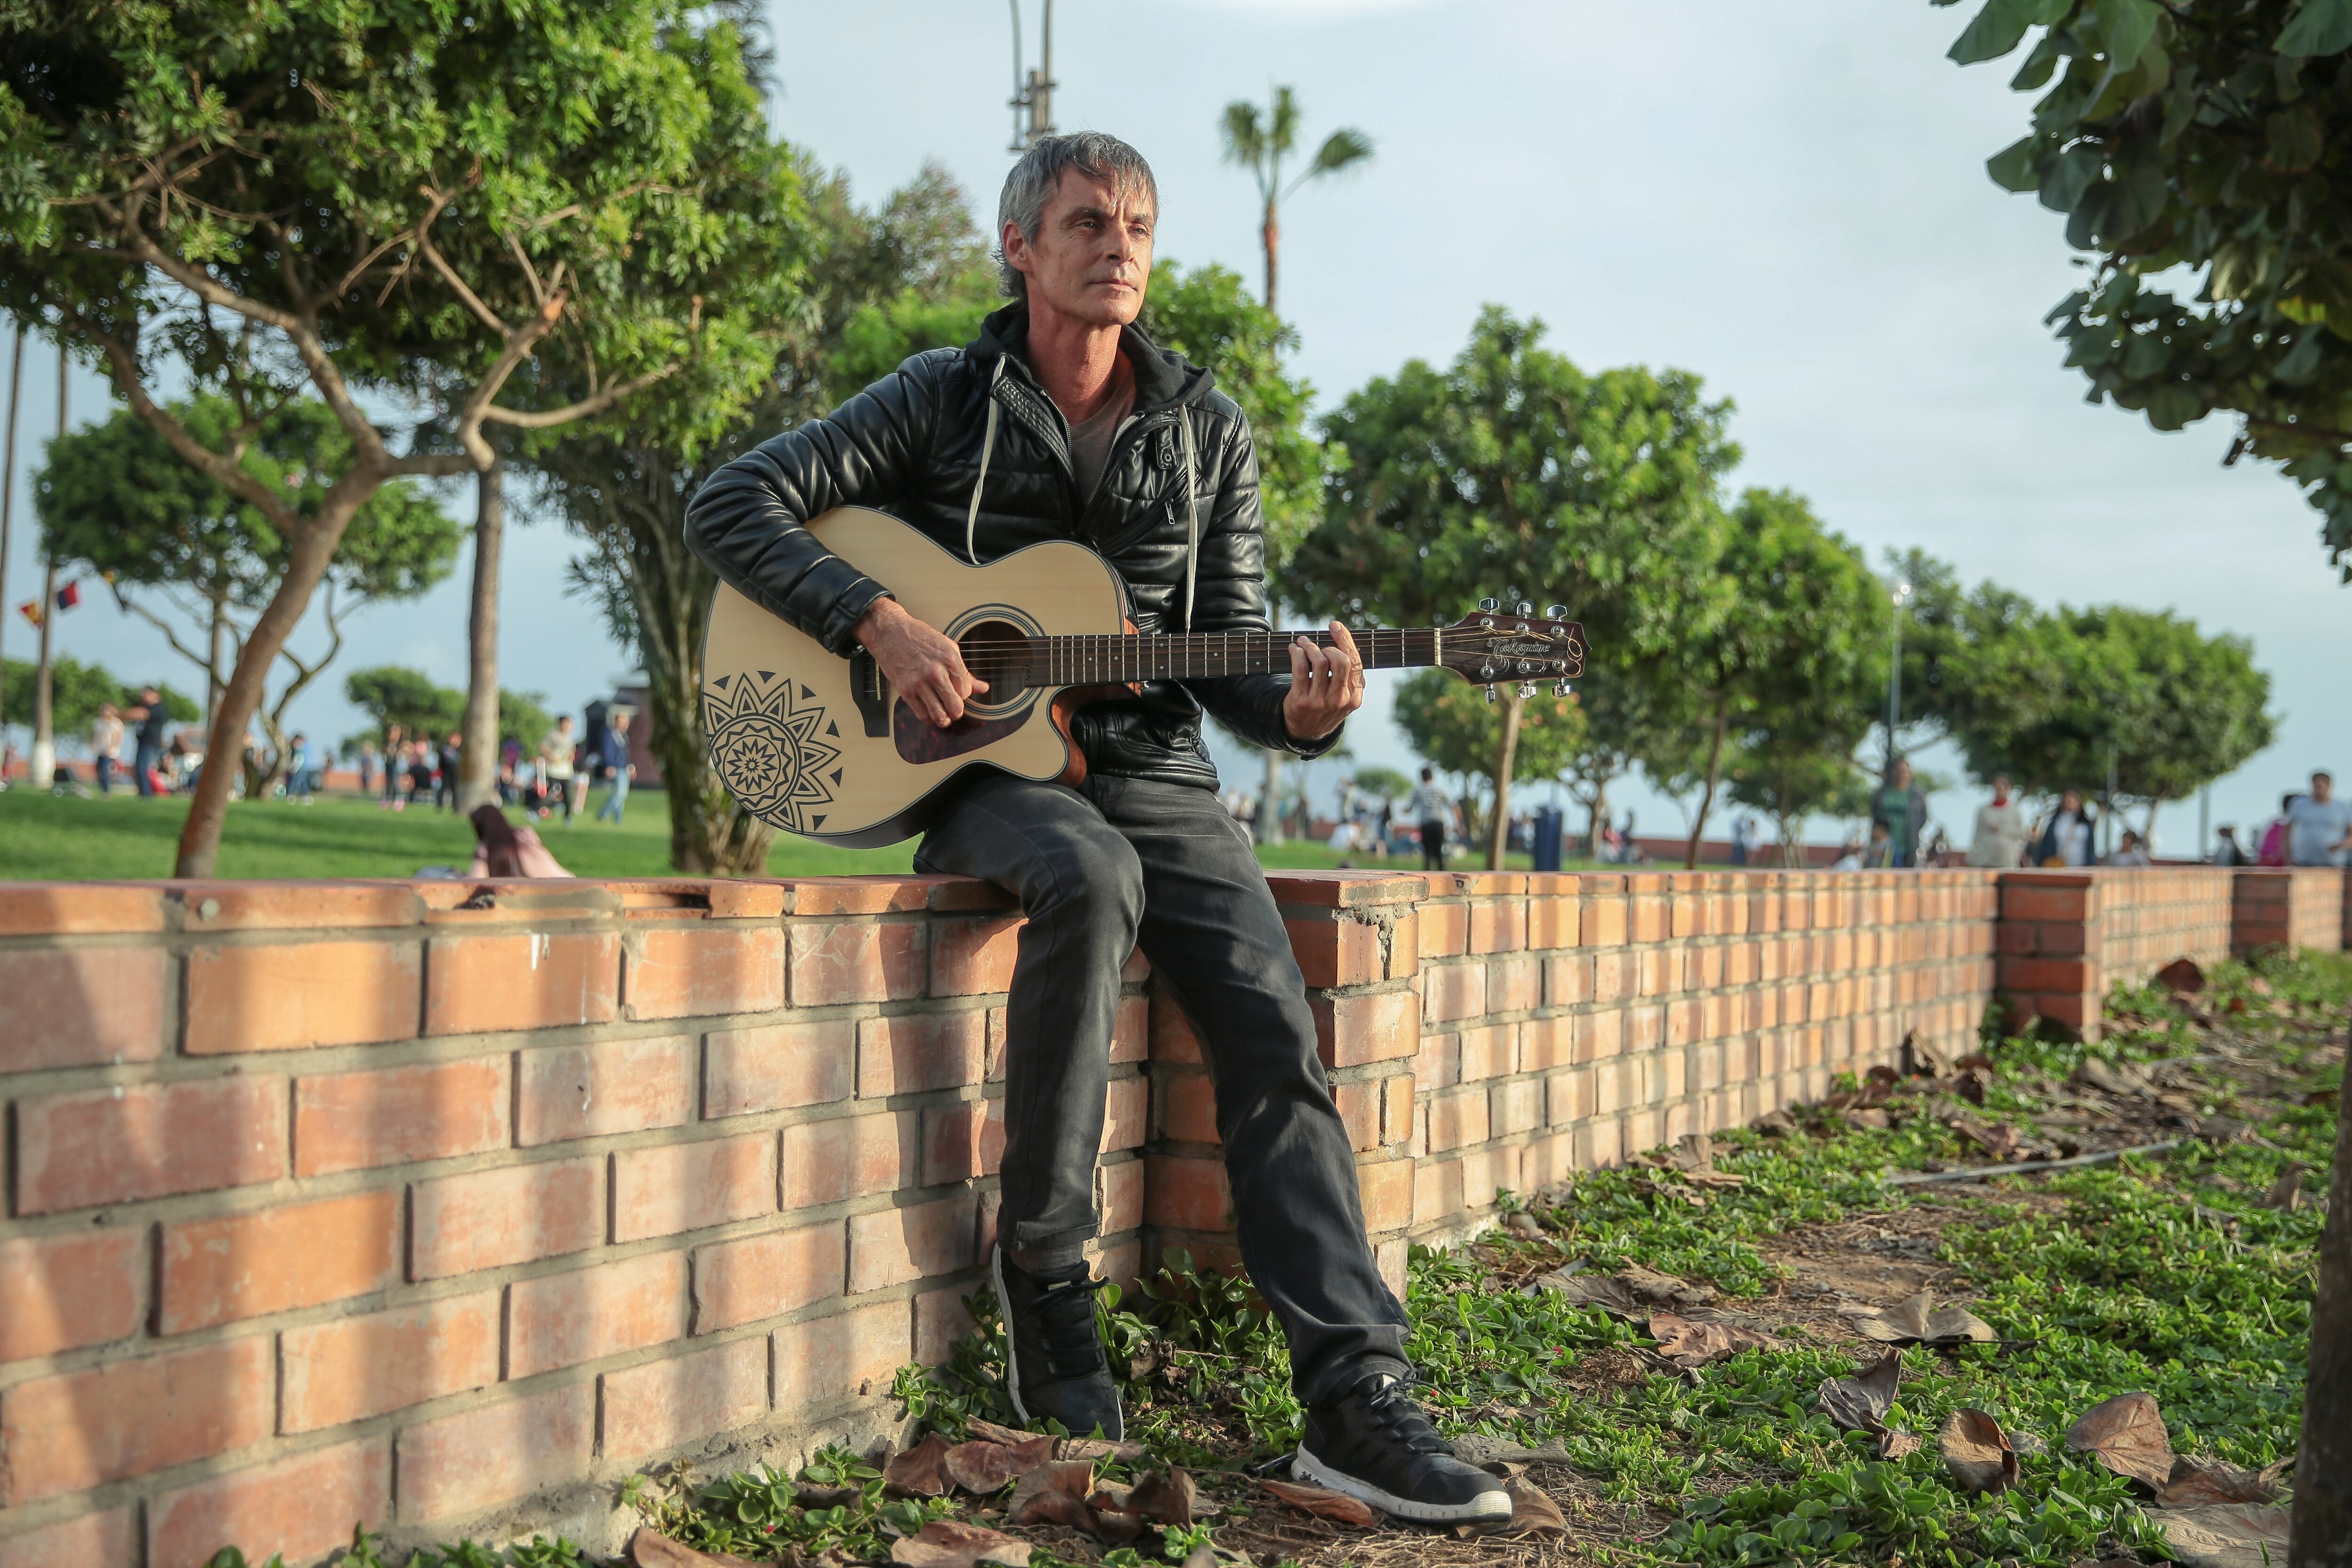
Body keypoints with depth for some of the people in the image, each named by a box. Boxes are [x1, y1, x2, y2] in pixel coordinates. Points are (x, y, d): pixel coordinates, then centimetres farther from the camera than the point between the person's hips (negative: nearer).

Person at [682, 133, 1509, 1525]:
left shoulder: (1207, 431, 9)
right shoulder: (945, 401, 3)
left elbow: (1229, 658, 7)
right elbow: (733, 503, -2)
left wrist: (1300, 709, -17)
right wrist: (879, 620, -18)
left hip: (1152, 769, 3)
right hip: (982, 769, -3)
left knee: (1276, 1034, -17)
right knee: (1088, 878, -37)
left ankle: (1356, 1396, -16)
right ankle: (1044, 1264, -20)